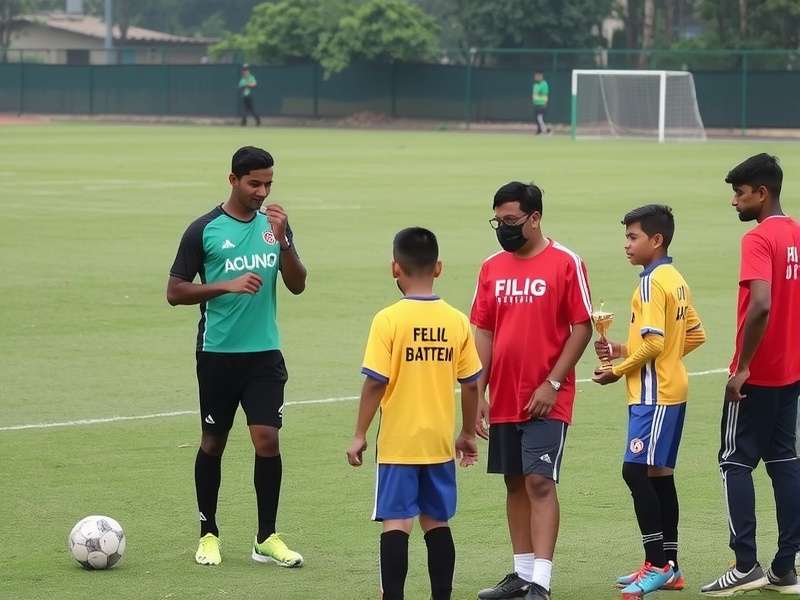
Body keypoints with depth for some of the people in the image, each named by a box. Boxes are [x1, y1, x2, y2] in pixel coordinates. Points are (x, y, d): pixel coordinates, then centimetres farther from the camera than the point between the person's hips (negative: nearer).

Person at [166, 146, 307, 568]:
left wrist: (281, 239, -13)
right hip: (218, 354, -2)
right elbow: (174, 292, -4)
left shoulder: (274, 224, 7)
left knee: (267, 439, -6)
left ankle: (267, 539, 3)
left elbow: (297, 285, 2)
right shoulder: (204, 229, -4)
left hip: (265, 353, 2)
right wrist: (227, 285, -16)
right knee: (213, 443, 7)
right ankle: (208, 533, 20)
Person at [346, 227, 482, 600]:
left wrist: (359, 435, -4)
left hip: (398, 442, -4)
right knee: (436, 521, 12)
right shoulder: (456, 321, 0)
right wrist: (468, 433, 17)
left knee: (396, 523, -1)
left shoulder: (388, 320, -12)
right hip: (440, 442, 4)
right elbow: (471, 384, 4)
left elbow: (375, 383, -13)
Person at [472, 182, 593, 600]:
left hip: (546, 400, -6)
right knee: (515, 483, 12)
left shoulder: (566, 263, -7)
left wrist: (552, 383, -12)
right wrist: (479, 393, 5)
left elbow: (582, 327, -7)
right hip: (504, 399, 6)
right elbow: (483, 332, 10)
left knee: (540, 481, -11)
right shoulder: (492, 268, 8)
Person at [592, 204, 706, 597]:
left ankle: (657, 564, -12)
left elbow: (653, 343, -23)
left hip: (652, 393, -10)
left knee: (636, 471, -11)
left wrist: (618, 369, -9)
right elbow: (695, 335, 20)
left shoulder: (651, 283, -14)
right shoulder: (676, 280, 14)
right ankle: (668, 567, 15)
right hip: (672, 389, 10)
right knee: (659, 474, 12)